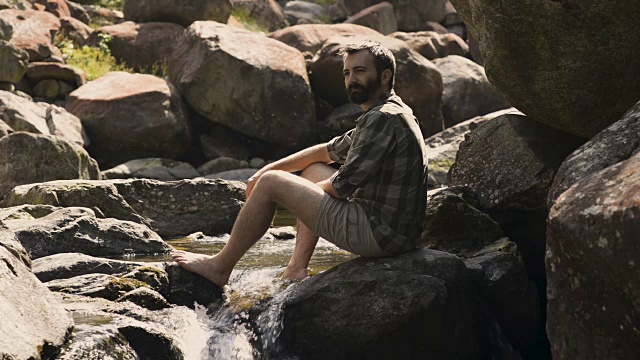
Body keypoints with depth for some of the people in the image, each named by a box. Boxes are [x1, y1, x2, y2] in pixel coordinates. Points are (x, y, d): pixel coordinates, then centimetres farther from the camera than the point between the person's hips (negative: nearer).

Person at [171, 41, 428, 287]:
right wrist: (267, 169, 18)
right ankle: (296, 269, 17)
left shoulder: (382, 119, -17)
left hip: (377, 233, -10)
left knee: (271, 183, -4)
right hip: (397, 230, 10)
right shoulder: (392, 113, 17)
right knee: (313, 171, 26)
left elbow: (343, 185, -18)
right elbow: (329, 151, 24)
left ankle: (221, 267, 10)